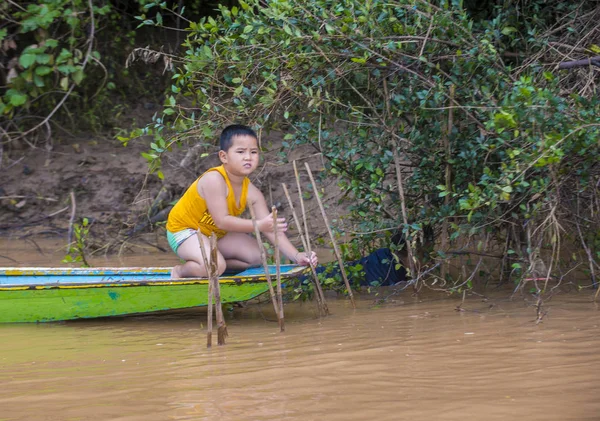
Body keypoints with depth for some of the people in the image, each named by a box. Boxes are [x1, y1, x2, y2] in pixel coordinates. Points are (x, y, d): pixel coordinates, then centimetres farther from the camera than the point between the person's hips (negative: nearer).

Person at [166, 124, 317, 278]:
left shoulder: (252, 193, -11)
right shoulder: (214, 180, -32)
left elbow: (271, 228, -12)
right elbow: (222, 221, -36)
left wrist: (296, 256, -24)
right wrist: (259, 225, -44)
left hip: (216, 234, 8)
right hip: (183, 229, -8)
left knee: (256, 255, 2)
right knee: (215, 265, -32)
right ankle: (180, 271, -3)